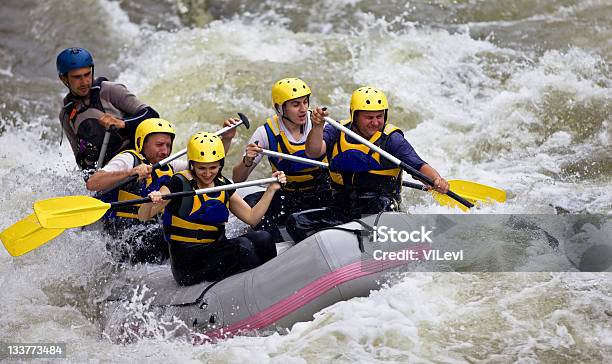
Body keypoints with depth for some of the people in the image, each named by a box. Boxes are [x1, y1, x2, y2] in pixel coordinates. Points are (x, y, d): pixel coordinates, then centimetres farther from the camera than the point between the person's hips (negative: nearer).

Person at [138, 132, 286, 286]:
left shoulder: (223, 186, 10)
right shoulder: (180, 183, -8)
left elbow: (252, 217, 11)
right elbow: (143, 216, -14)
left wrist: (271, 189, 2)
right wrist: (151, 202, -36)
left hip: (217, 253, 6)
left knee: (263, 238, -17)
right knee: (242, 245, -27)